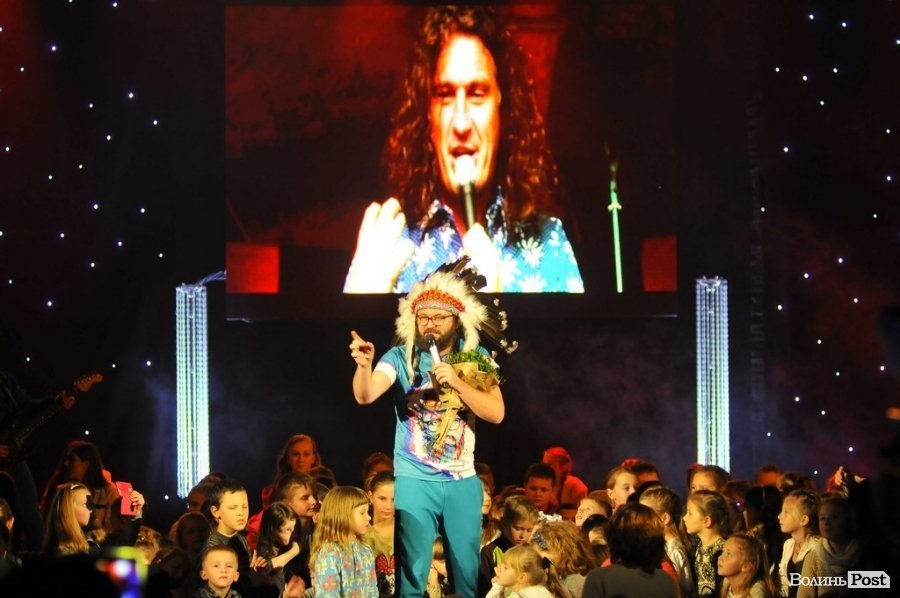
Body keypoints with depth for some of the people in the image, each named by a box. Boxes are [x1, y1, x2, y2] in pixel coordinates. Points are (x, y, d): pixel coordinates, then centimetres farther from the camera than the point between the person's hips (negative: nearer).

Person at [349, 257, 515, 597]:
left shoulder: (477, 360, 1)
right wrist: (364, 365, -43)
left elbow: (496, 413, -8)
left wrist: (456, 381, -19)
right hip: (415, 481, -2)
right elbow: (365, 395, -22)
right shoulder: (402, 357, -6)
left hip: (463, 482, 2)